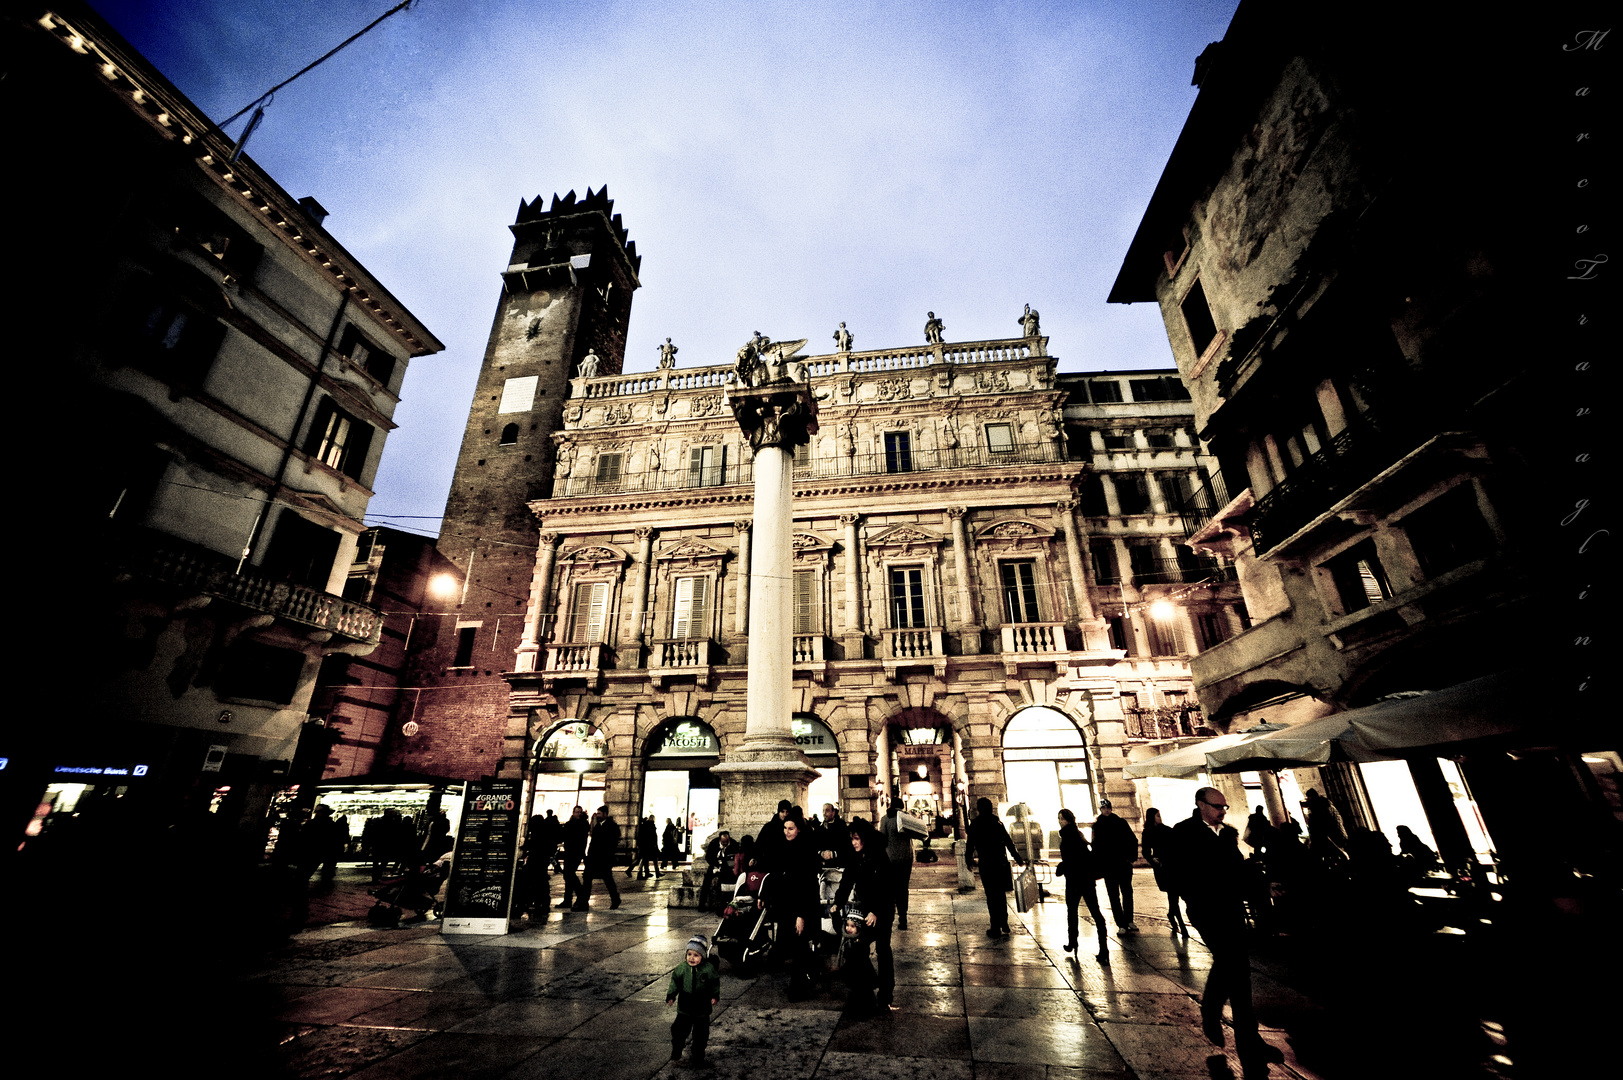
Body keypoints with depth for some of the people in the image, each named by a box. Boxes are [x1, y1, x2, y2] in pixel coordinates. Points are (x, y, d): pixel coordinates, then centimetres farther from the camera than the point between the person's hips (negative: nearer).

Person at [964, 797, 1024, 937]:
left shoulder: (975, 824, -5)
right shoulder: (998, 823, 5)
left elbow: (970, 844, -3)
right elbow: (1009, 843, 7)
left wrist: (969, 860, 11)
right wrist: (1018, 859, 16)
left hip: (986, 864, -4)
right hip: (1001, 863, 4)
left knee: (991, 895, 3)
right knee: (1001, 894, 18)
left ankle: (996, 928, 5)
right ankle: (1004, 926, 25)